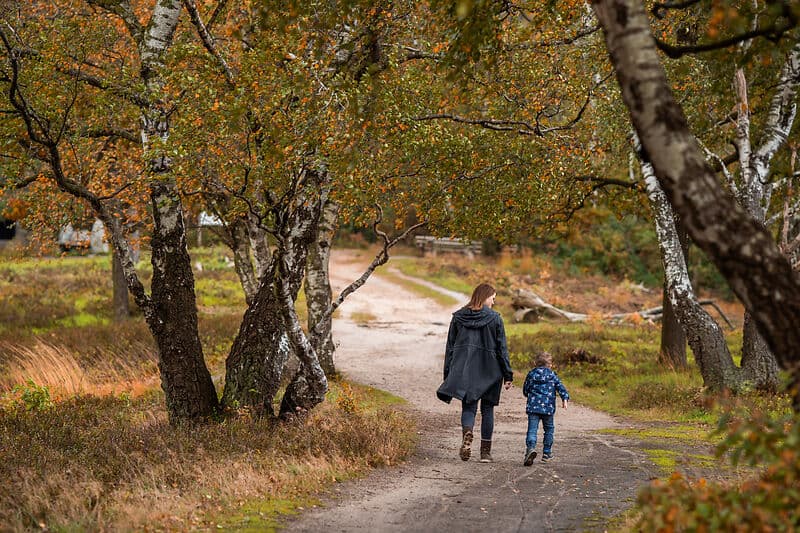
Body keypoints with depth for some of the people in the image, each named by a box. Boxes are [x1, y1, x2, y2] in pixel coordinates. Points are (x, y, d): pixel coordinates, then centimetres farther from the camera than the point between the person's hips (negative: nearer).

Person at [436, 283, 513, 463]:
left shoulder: (458, 317, 3)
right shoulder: (494, 318, -5)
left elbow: (450, 347, 5)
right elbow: (502, 349, -4)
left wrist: (448, 374, 10)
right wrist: (507, 375, 2)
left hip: (463, 372, 2)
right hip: (489, 372, -1)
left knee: (468, 407, 7)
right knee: (487, 410, 11)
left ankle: (467, 435, -24)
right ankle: (486, 451, 11)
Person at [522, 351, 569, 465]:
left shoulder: (531, 374, 10)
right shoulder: (552, 375, 6)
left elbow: (525, 390, 16)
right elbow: (560, 387, -6)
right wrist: (565, 398, -13)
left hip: (533, 407, 0)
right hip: (548, 408, 0)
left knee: (532, 429, -7)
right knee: (549, 429, 16)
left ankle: (530, 448, -32)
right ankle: (546, 453, 18)